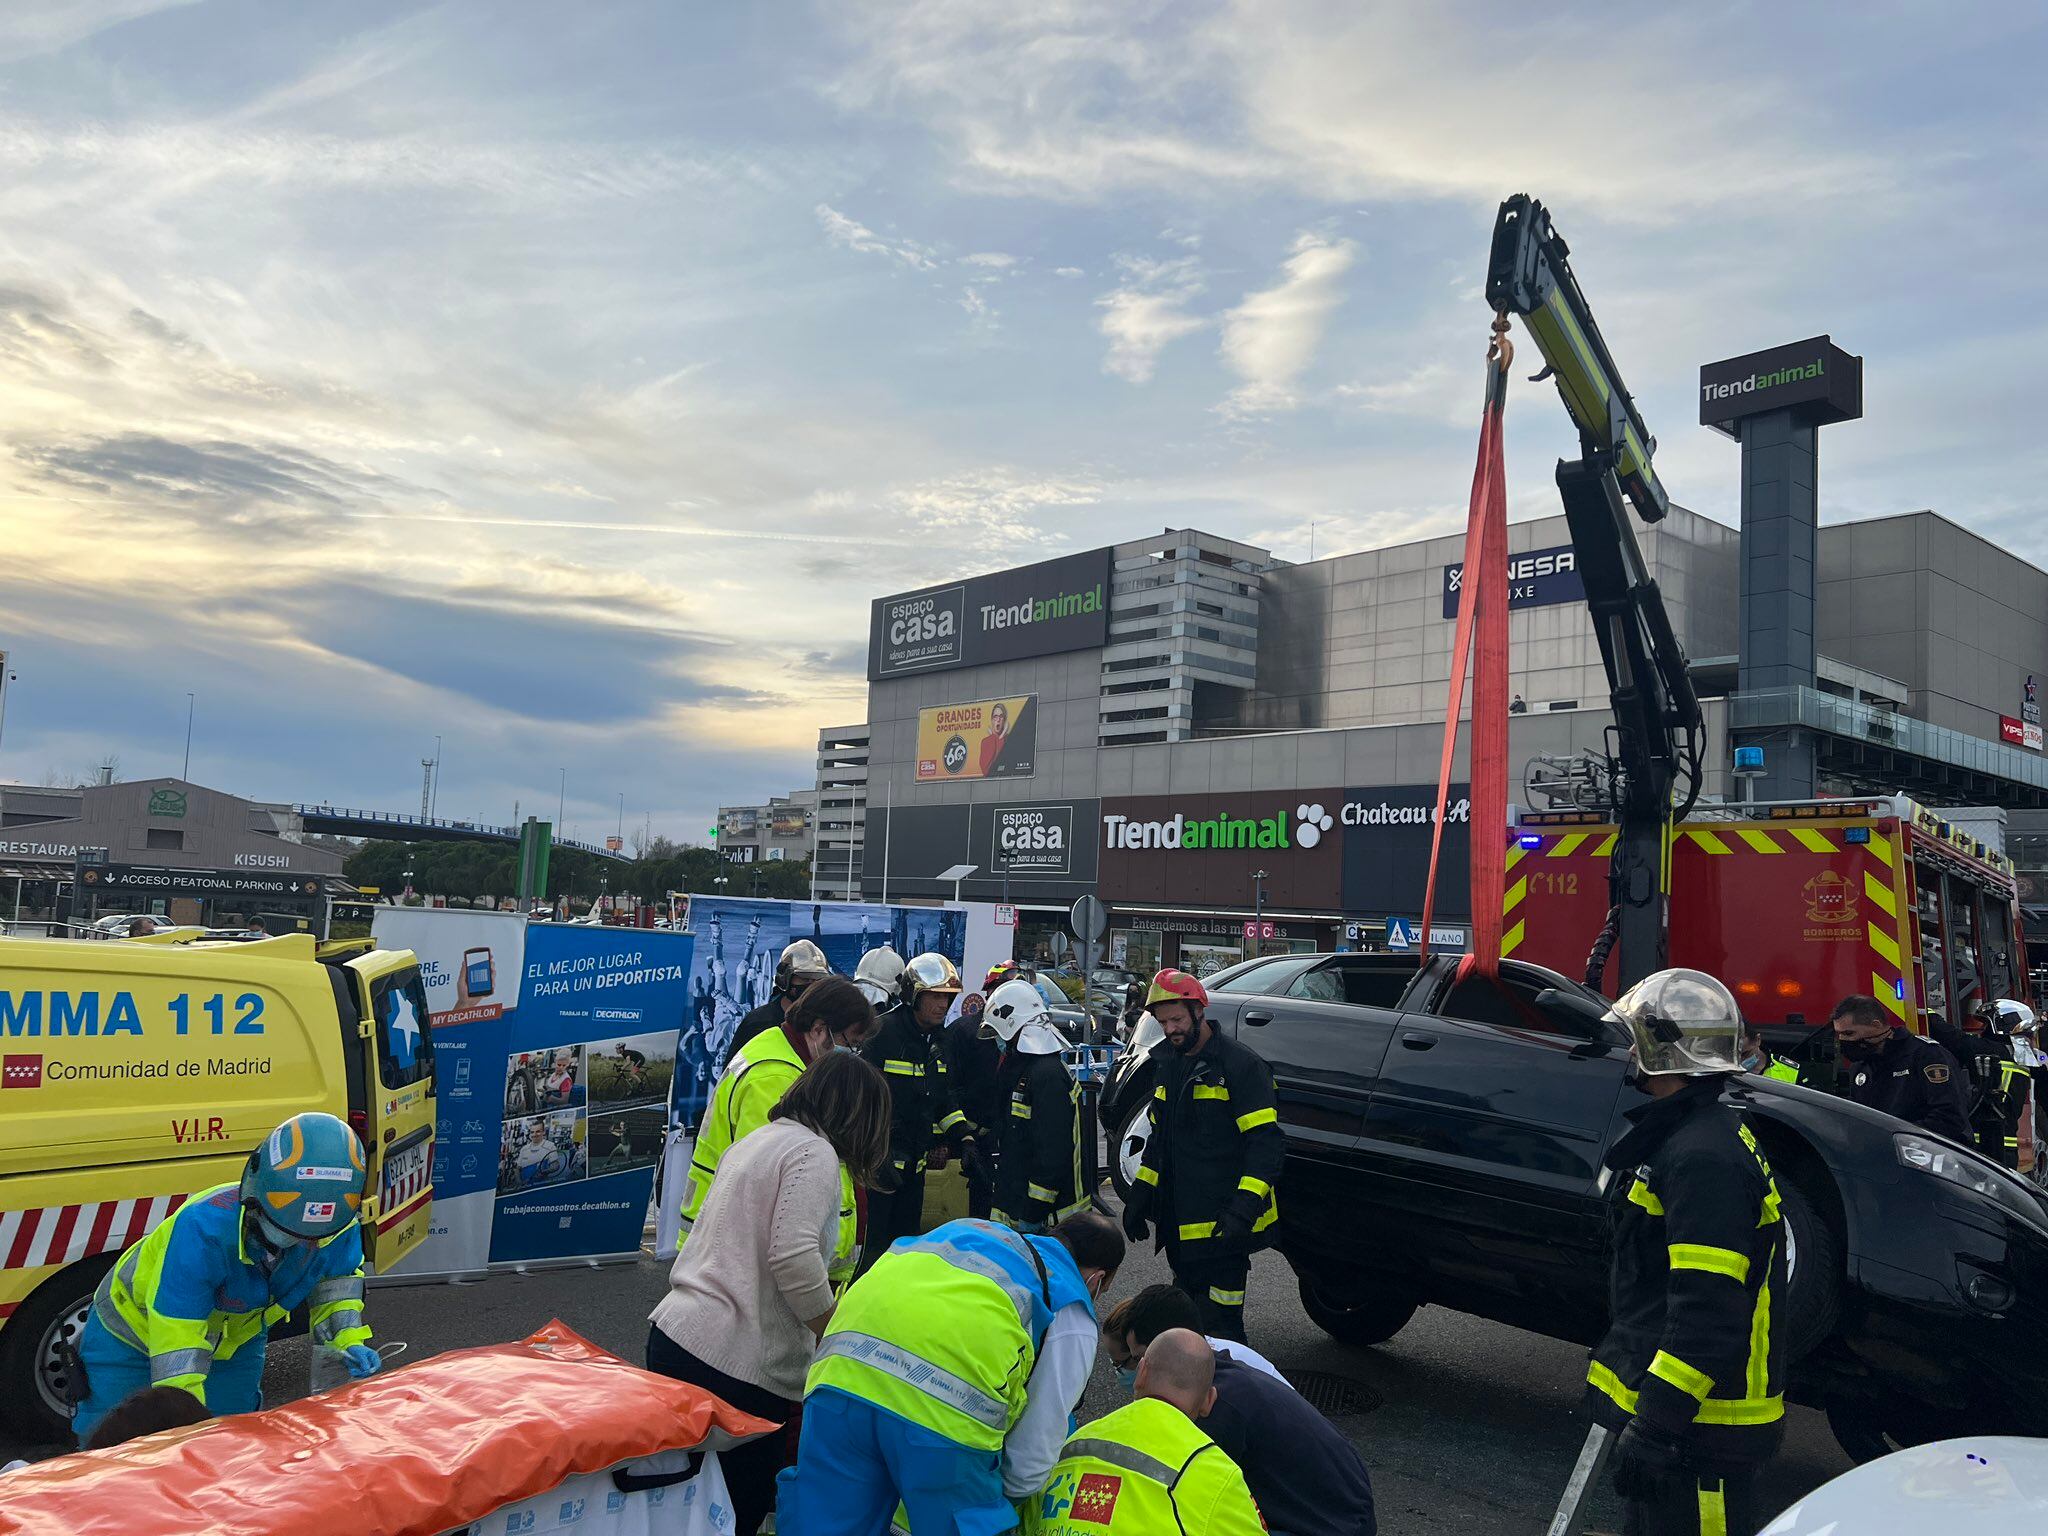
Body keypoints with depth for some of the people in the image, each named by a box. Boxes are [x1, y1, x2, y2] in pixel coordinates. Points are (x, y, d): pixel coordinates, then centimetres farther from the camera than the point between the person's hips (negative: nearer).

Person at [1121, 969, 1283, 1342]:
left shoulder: (1239, 1064, -11)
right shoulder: (1166, 1063, 13)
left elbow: (1266, 1140, -16)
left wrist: (1244, 1207, -25)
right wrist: (1140, 1194, 16)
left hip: (1221, 1225, -8)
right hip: (1179, 1224, 8)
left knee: (1218, 1325, -9)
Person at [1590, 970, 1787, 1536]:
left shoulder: (1702, 1157, -24)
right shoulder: (1695, 1135, 11)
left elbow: (1708, 1311, -28)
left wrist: (1658, 1420, -26)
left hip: (1695, 1425, -11)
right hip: (1656, 1402, 11)